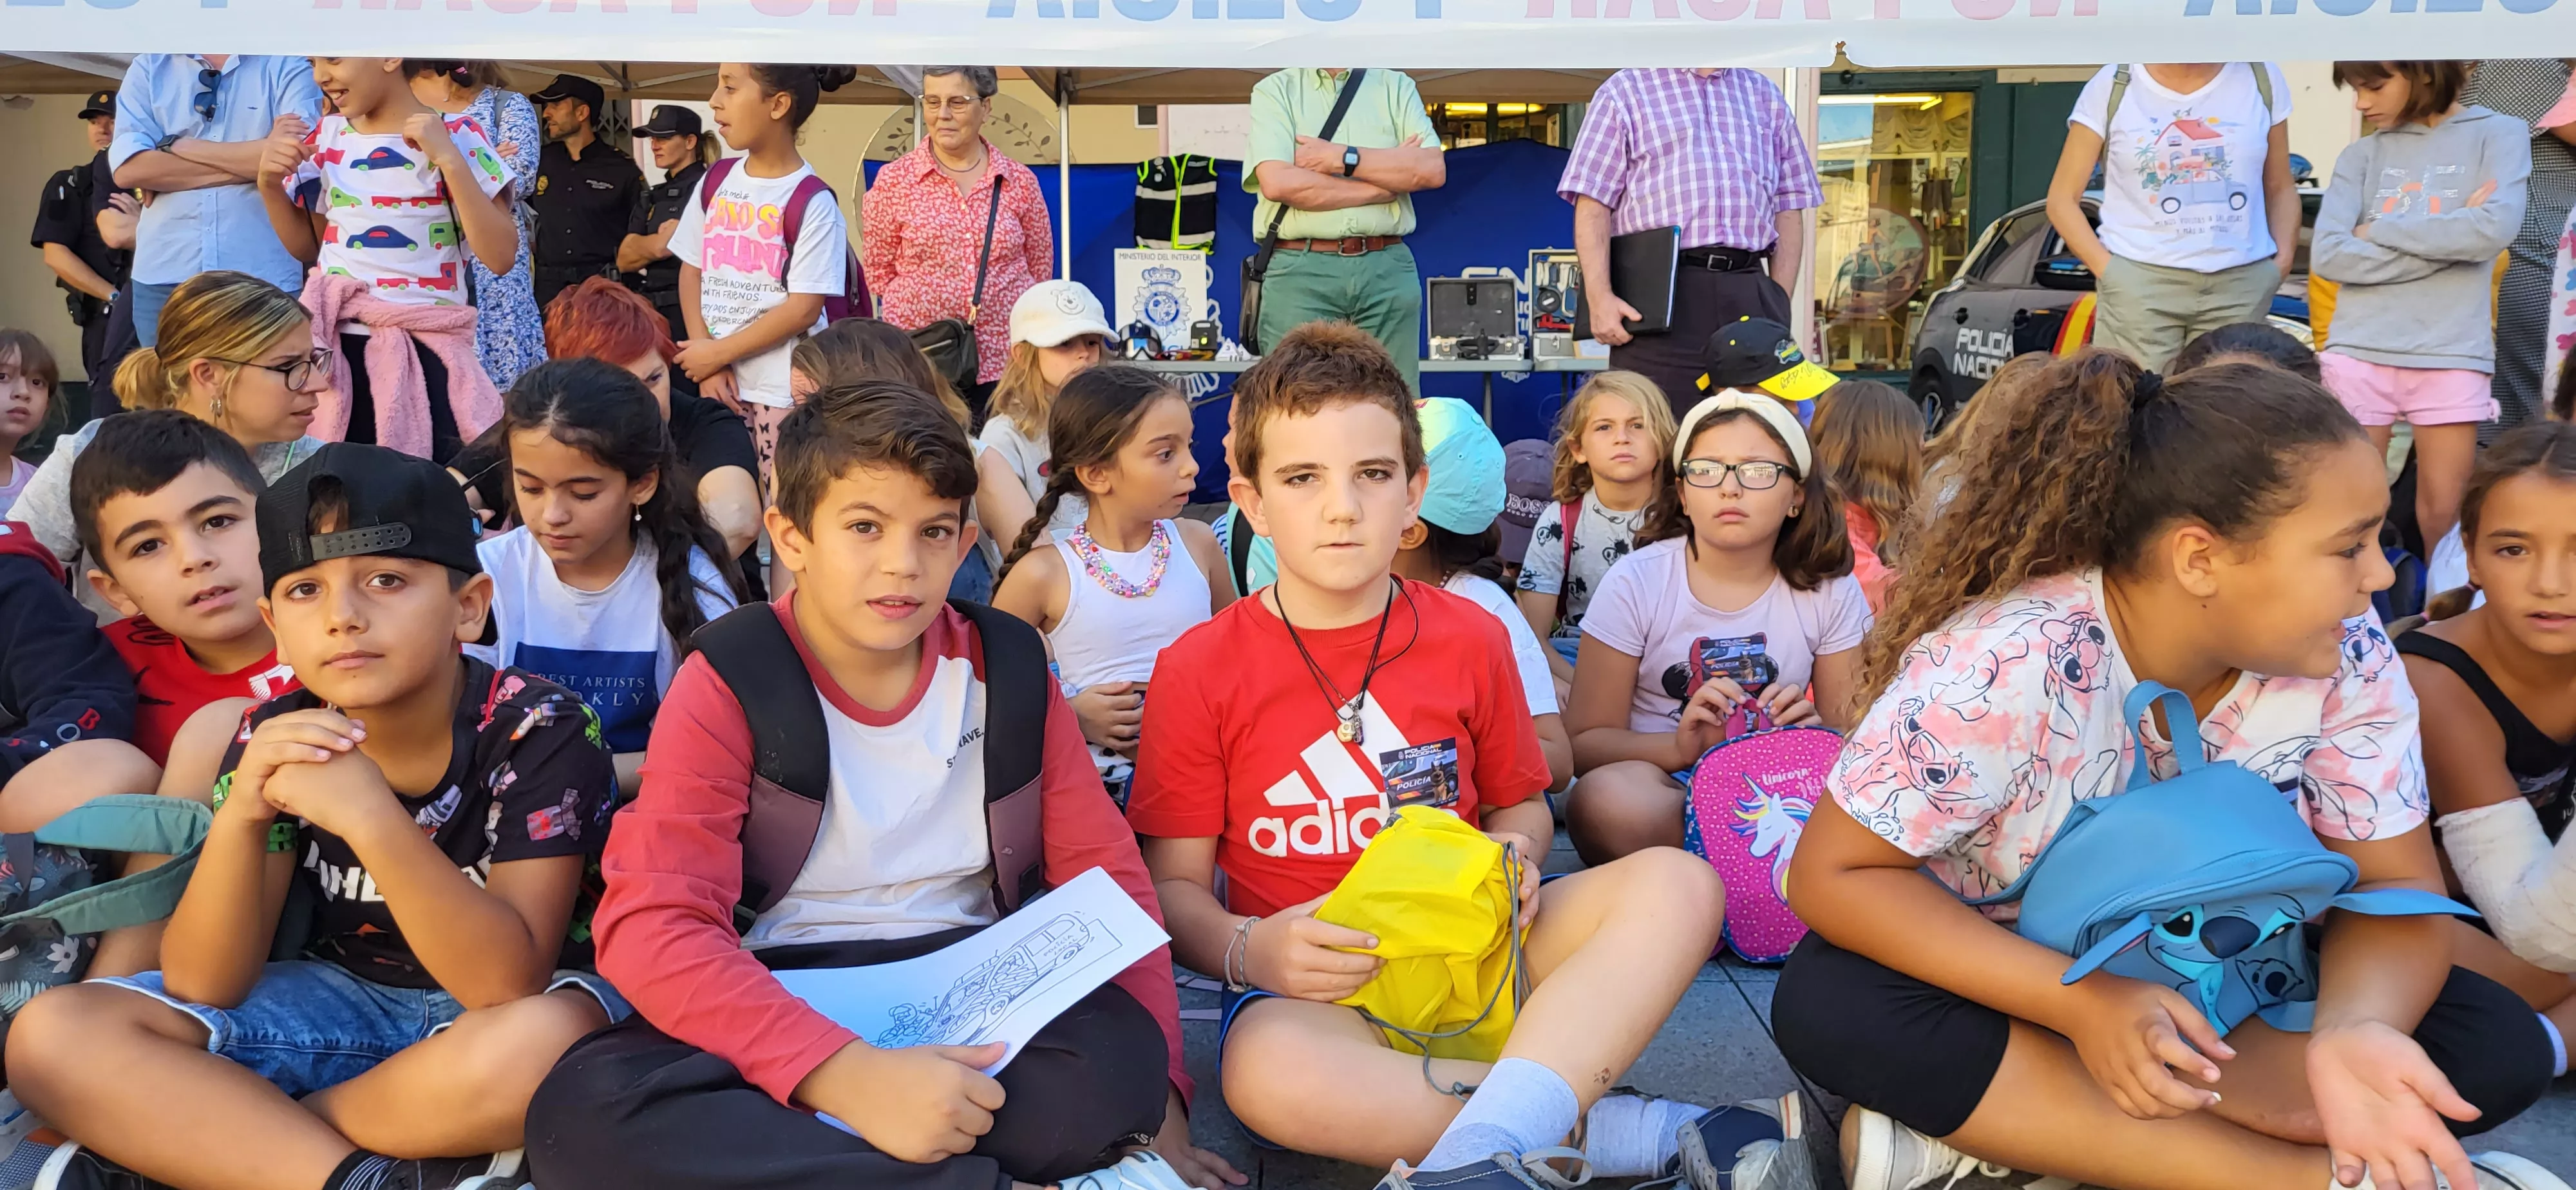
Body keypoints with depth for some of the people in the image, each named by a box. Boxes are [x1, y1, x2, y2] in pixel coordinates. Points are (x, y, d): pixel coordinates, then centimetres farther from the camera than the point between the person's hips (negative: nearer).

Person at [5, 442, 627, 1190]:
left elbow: (510, 981, -28)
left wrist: (373, 819, -40)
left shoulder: (540, 730, -21)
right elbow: (204, 988, -11)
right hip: (339, 1002, 4)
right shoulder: (274, 736, -9)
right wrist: (241, 814, -29)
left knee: (552, 1039, -40)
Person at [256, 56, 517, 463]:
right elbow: (309, 247, 19)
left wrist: (449, 159, -19)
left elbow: (500, 257, -14)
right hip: (335, 345, 4)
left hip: (423, 353, -4)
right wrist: (270, 185, 3)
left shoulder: (455, 137, -4)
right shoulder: (326, 136, 10)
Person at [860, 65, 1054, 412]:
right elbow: (877, 272, 5)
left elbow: (1040, 269, 12)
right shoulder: (893, 180, 1)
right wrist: (928, 305, 6)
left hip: (1005, 360, 1)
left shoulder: (1020, 182, 4)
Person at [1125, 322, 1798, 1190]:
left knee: (1677, 884, -21)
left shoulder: (1470, 639, 5)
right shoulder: (1200, 670, -2)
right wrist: (1249, 951, -20)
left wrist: (1512, 857, -7)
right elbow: (1174, 883, 1)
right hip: (1316, 983, -3)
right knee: (1270, 1072, -39)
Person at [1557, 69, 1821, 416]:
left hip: (1749, 299, 4)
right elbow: (1593, 206, 0)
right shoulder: (1624, 91, 10)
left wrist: (1780, 302, 7)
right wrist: (1600, 296, -12)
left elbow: (1788, 211, 19)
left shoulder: (1766, 96, 22)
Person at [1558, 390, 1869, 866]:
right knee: (1608, 800, -37)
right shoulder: (1635, 583, -3)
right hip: (1663, 789, -1)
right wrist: (1679, 747, -23)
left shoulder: (1831, 591, 3)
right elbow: (1586, 743, -4)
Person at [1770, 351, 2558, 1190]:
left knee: (2499, 1047, -17)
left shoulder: (2345, 659, -16)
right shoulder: (2002, 667, -29)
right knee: (1829, 1010, -33)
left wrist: (2354, 1033, -34)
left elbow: (2392, 888, -10)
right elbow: (1832, 876, -25)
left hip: (2221, 994, 5)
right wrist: (2084, 1004, -35)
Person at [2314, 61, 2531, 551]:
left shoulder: (2499, 135, 4)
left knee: (2444, 514, 4)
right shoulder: (2361, 154, 8)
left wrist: (2379, 230, -7)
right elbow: (2328, 255, -5)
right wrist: (2448, 240, -9)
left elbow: (2494, 230, -13)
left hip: (2452, 356, -1)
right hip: (2359, 352, 2)